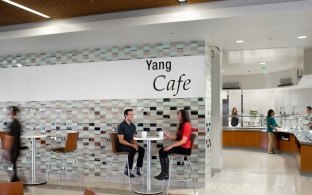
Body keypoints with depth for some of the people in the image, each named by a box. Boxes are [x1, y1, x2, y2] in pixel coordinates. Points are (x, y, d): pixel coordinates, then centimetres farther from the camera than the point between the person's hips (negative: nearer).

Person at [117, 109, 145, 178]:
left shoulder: (133, 126, 5)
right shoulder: (121, 126, -17)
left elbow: (133, 138, 11)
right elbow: (121, 140, -21)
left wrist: (135, 144, -11)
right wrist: (132, 145, -26)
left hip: (130, 144, 7)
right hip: (121, 145, -7)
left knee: (142, 149, -16)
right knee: (132, 150, -33)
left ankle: (138, 168, -5)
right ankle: (127, 170, -21)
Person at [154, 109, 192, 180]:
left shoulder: (186, 125, -15)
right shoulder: (182, 124, 16)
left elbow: (184, 141, -22)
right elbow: (177, 137, 14)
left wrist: (171, 146, -21)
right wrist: (168, 136, -1)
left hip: (185, 148, -9)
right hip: (181, 146, 9)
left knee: (164, 152, -16)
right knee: (161, 151, -3)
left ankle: (165, 173, -7)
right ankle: (164, 172, -6)